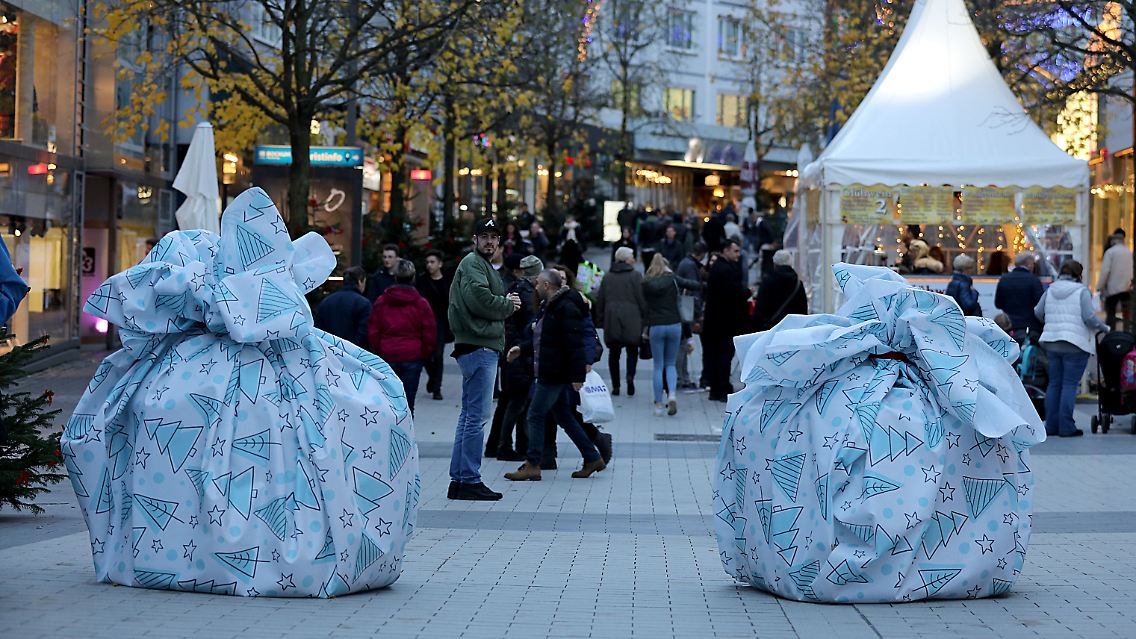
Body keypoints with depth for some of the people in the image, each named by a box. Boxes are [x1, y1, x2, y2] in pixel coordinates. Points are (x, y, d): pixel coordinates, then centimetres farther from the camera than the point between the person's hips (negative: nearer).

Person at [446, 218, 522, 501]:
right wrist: (508, 305, -8)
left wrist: (505, 303, 2)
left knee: (469, 415, 13)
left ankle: (458, 480, 17)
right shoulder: (472, 263, -8)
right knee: (477, 416, -9)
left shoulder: (482, 265, 25)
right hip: (479, 347, -11)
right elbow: (479, 299, -22)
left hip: (478, 347, 11)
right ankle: (470, 480, -7)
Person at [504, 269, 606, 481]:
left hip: (555, 374, -10)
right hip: (547, 372, 10)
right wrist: (522, 349, 18)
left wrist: (577, 375, -23)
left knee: (535, 415, -6)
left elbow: (574, 344, -21)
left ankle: (532, 466, -2)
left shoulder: (566, 309, -17)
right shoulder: (548, 306, 15)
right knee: (564, 416, 14)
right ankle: (592, 458, 19)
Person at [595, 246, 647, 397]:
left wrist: (601, 319, 17)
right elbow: (642, 299, -5)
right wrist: (645, 318, 1)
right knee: (632, 351, 7)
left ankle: (615, 386, 5)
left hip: (611, 320, 3)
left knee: (614, 353, 8)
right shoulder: (635, 276, -3)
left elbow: (600, 300, 11)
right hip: (631, 319, -3)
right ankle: (630, 376, -17)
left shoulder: (607, 277, 10)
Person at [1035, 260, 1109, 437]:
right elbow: (1089, 317, -13)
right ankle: (1066, 427, -5)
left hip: (1052, 342, 5)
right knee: (1070, 384, -4)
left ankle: (1051, 425, 12)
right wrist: (1104, 328, 2)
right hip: (1075, 344, -5)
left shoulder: (1050, 290, 9)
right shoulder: (1082, 291, -7)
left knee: (1054, 383, 11)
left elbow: (1038, 312, 13)